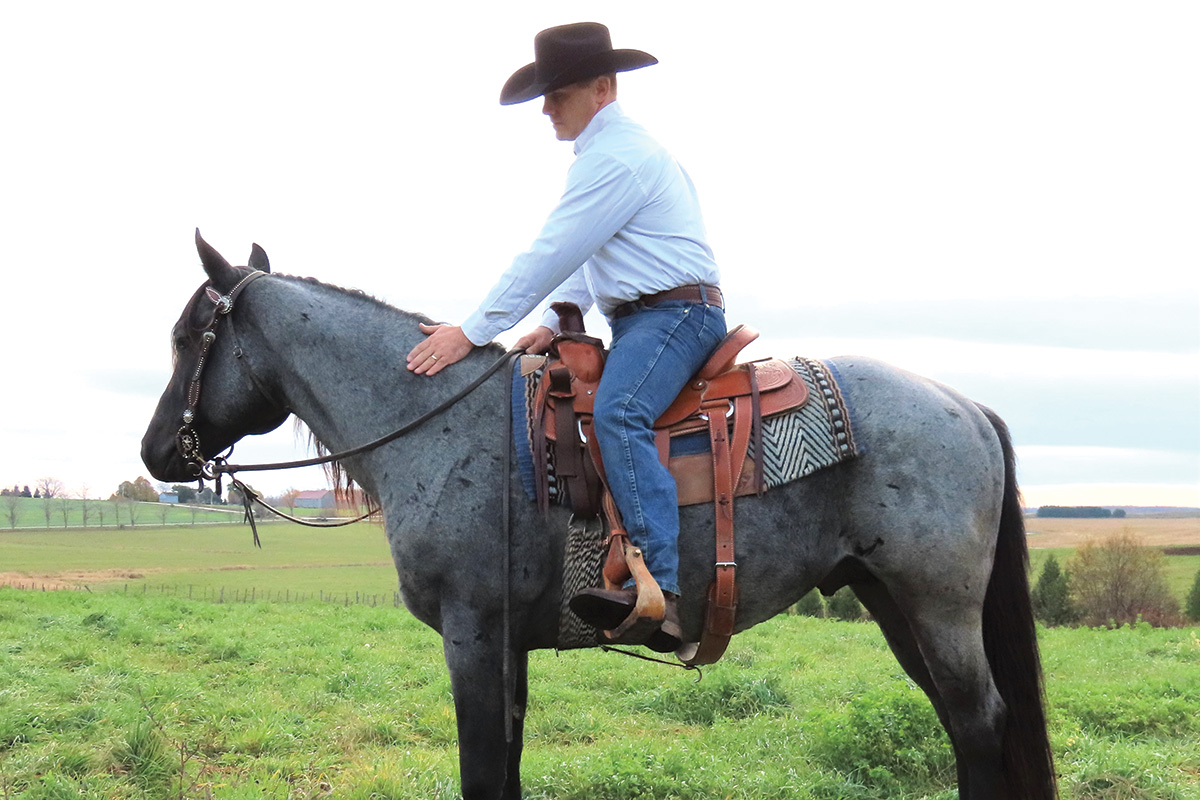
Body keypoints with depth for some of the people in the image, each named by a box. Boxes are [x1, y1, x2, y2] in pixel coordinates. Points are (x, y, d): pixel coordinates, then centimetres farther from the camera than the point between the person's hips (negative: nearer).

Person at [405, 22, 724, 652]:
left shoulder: (616, 157, -14)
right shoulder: (612, 150, 22)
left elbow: (552, 253, -18)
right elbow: (583, 255, 28)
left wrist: (473, 332, -16)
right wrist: (553, 323, 15)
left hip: (677, 313, -12)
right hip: (638, 321, 12)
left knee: (616, 413, -34)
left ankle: (661, 589, -45)